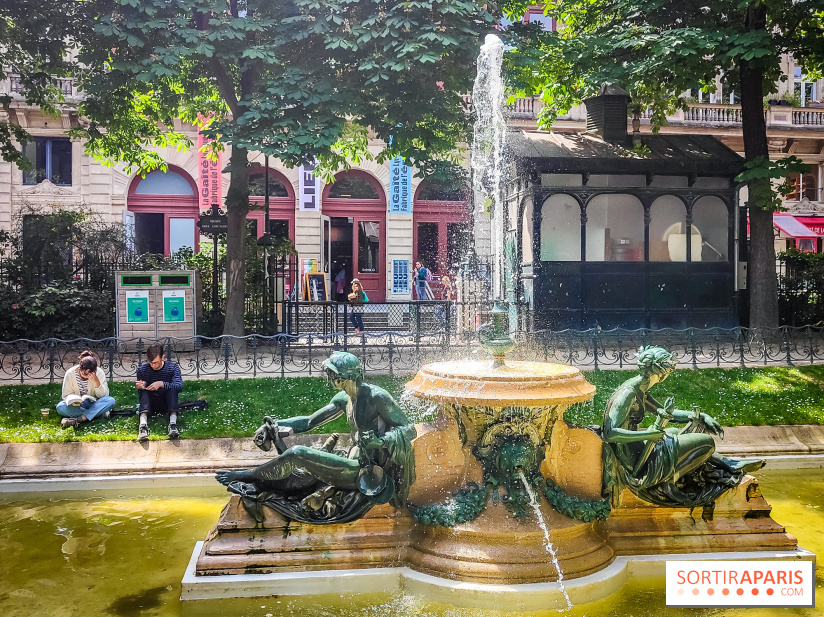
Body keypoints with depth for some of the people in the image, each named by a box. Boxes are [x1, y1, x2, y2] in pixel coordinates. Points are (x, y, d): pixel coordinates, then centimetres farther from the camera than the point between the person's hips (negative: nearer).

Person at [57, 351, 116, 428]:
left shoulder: (99, 372, -14)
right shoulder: (70, 373, -16)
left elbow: (103, 395, -14)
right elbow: (66, 395, -10)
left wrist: (97, 382, -31)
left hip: (92, 403, 0)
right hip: (77, 404, 0)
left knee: (111, 401, -30)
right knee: (60, 407, -33)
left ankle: (78, 419, -36)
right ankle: (99, 413, -27)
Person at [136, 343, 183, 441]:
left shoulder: (173, 368, -5)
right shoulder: (142, 369, -2)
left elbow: (179, 386, -21)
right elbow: (141, 393, 0)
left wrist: (162, 384, -35)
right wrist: (140, 388, -24)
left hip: (167, 404, -1)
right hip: (150, 405, 1)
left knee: (172, 387, -28)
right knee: (144, 390, -27)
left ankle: (173, 423, -47)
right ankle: (143, 424, -50)